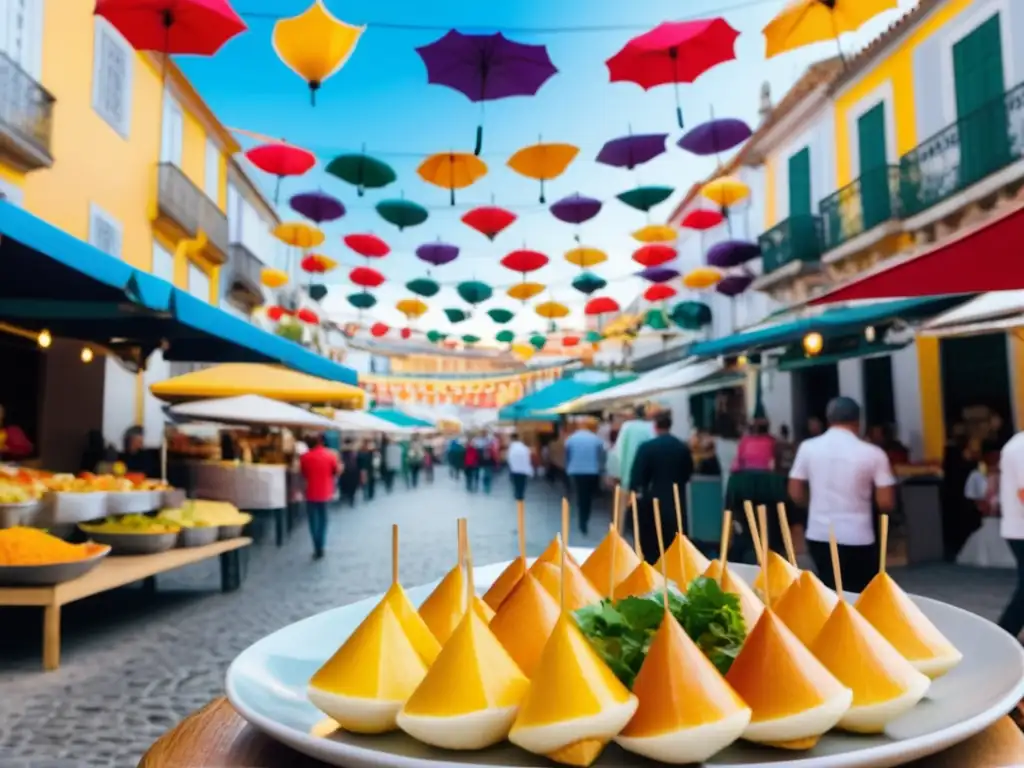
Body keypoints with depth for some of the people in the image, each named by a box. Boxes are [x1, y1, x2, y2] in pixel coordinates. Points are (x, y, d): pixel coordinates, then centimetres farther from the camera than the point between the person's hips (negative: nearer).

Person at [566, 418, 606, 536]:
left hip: (575, 472, 2)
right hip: (592, 472, -2)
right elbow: (601, 458, 1)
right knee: (588, 497, 11)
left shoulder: (571, 438, 1)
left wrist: (568, 471, 18)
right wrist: (600, 471, 13)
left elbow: (567, 457, 7)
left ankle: (582, 522, 13)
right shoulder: (597, 440, -5)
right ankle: (584, 522, 10)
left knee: (580, 496, 13)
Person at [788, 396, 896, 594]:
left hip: (819, 535, 3)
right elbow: (886, 504, -8)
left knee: (830, 593, 17)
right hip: (857, 538, -3)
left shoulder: (808, 447, -2)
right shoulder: (873, 453, -9)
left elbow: (796, 494, 3)